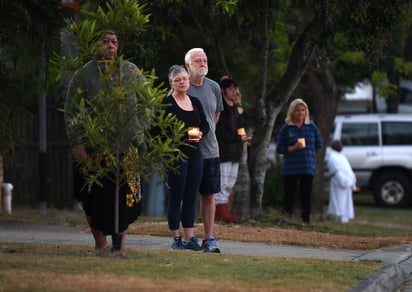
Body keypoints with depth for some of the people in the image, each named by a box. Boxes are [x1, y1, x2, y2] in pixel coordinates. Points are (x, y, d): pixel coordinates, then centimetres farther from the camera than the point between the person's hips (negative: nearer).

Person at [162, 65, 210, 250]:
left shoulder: (195, 102, 14)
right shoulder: (166, 103, -6)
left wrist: (201, 133, -5)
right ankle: (176, 238, 5)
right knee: (176, 197, -1)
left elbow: (205, 124, 16)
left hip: (195, 155, 6)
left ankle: (189, 237, 10)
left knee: (191, 197, 7)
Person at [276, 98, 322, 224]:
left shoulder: (311, 127, 8)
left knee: (306, 195, 0)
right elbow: (279, 148, 1)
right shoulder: (286, 128, 3)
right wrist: (293, 148, -14)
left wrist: (308, 151, 1)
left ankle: (306, 219, 4)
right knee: (289, 195, -1)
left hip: (308, 167, 1)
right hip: (290, 168, -1)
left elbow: (318, 144, 14)